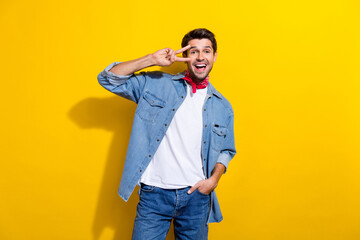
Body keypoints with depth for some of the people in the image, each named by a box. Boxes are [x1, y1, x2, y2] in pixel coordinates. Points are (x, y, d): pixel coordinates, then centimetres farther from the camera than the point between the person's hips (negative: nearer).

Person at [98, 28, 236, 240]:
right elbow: (109, 79, -1)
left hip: (196, 194, 3)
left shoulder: (223, 107, 9)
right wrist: (151, 60, -10)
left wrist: (214, 179, 1)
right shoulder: (156, 85, 2)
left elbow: (227, 150, 19)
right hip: (154, 193, -2)